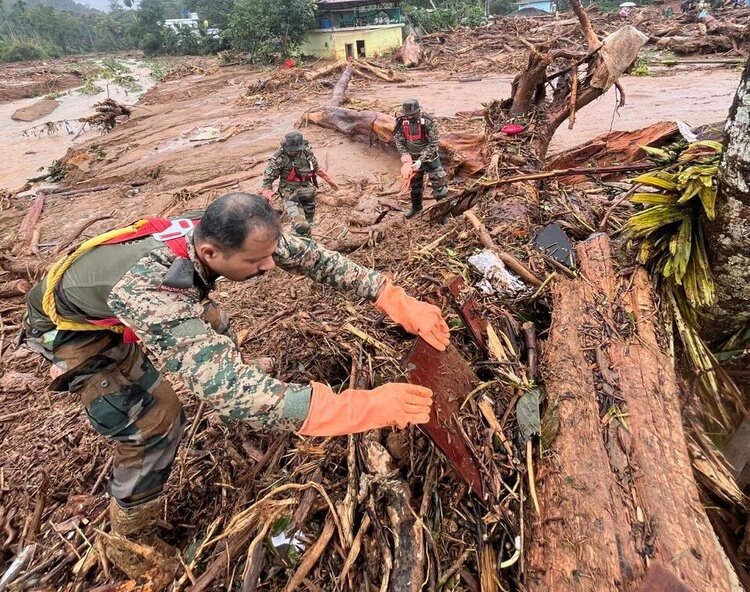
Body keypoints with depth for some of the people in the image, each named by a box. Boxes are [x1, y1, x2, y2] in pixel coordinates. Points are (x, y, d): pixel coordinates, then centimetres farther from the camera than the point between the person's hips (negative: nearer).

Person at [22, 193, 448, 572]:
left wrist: (396, 300, -31)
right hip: (72, 328, -6)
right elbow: (230, 388, -54)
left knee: (213, 333, 16)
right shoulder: (149, 292, -47)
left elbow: (314, 257, -23)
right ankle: (131, 541, 11)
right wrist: (362, 409, -59)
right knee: (153, 426, -14)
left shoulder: (216, 235, -27)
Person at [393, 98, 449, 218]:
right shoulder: (401, 122, -11)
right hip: (413, 159, 4)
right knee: (414, 185, 19)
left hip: (429, 158, -4)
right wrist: (406, 159, -20)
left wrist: (421, 160, -28)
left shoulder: (429, 122, -22)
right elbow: (399, 142, -6)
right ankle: (416, 207, 41)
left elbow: (433, 144, -21)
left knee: (439, 183, -1)